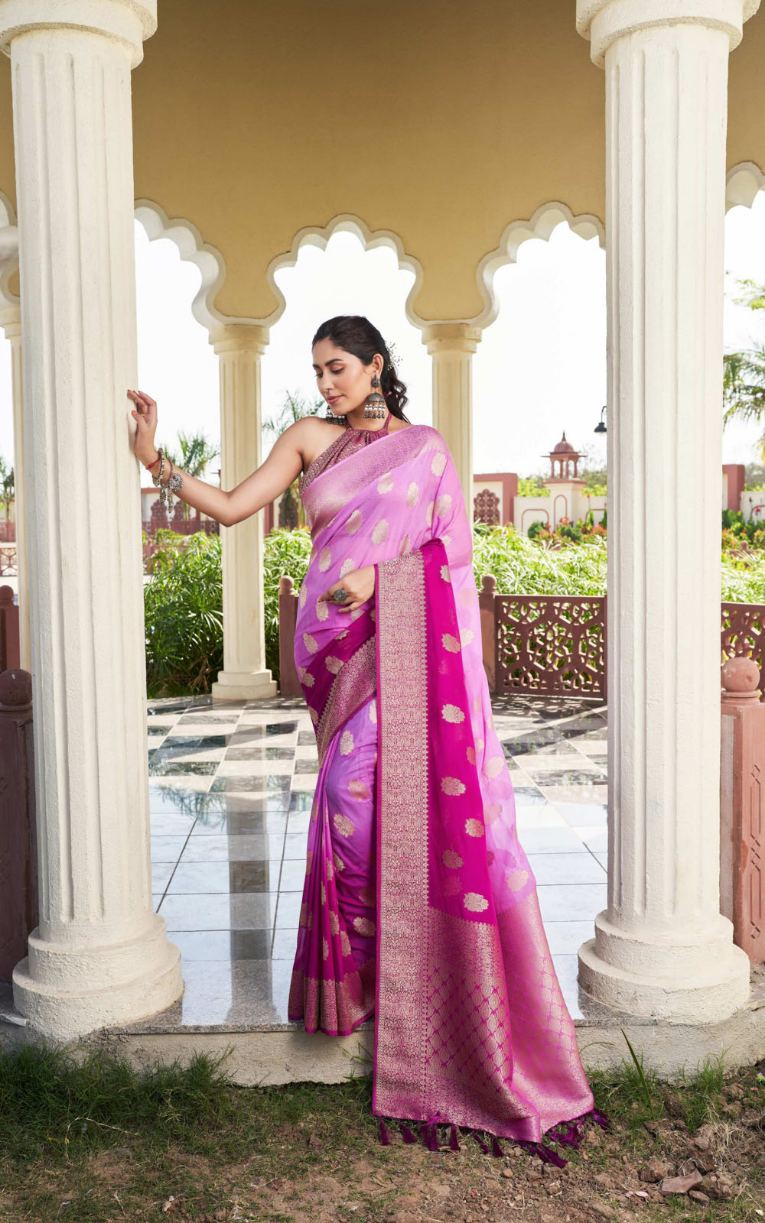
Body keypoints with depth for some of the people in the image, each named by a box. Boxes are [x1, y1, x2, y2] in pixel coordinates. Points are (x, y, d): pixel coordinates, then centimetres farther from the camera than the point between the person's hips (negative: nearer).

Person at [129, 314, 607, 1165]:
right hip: (343, 647, 2)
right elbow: (229, 508, 8)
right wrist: (153, 458, -1)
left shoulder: (426, 447, 10)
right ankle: (356, 972, 15)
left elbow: (450, 550, 4)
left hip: (407, 640, -2)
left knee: (417, 797, -7)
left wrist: (378, 573, -12)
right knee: (354, 795, -3)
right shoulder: (309, 440, 14)